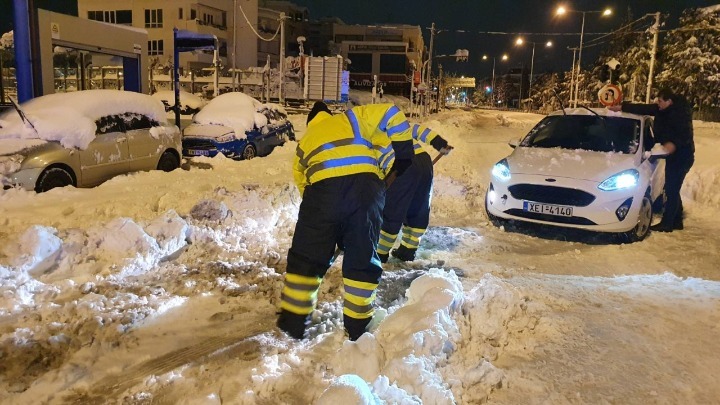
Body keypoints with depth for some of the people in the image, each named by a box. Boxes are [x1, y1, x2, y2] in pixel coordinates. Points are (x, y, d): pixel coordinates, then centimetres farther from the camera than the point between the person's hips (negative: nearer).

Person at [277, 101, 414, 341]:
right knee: (362, 258, 15)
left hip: (324, 186, 0)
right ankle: (357, 325, 23)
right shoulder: (351, 119, 28)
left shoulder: (304, 142, 31)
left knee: (306, 257, 14)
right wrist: (404, 152, 21)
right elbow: (391, 114, 19)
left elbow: (302, 182, 30)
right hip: (366, 184, 0)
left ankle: (293, 321, 23)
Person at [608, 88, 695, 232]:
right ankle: (676, 221, 22)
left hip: (682, 156, -9)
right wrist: (622, 107, 6)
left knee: (672, 190, -9)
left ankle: (666, 223, -6)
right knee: (672, 190, 13)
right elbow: (643, 109, 9)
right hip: (673, 156, 9)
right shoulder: (662, 110, 5)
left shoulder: (681, 112, -18)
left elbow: (685, 134, -24)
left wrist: (674, 144, -40)